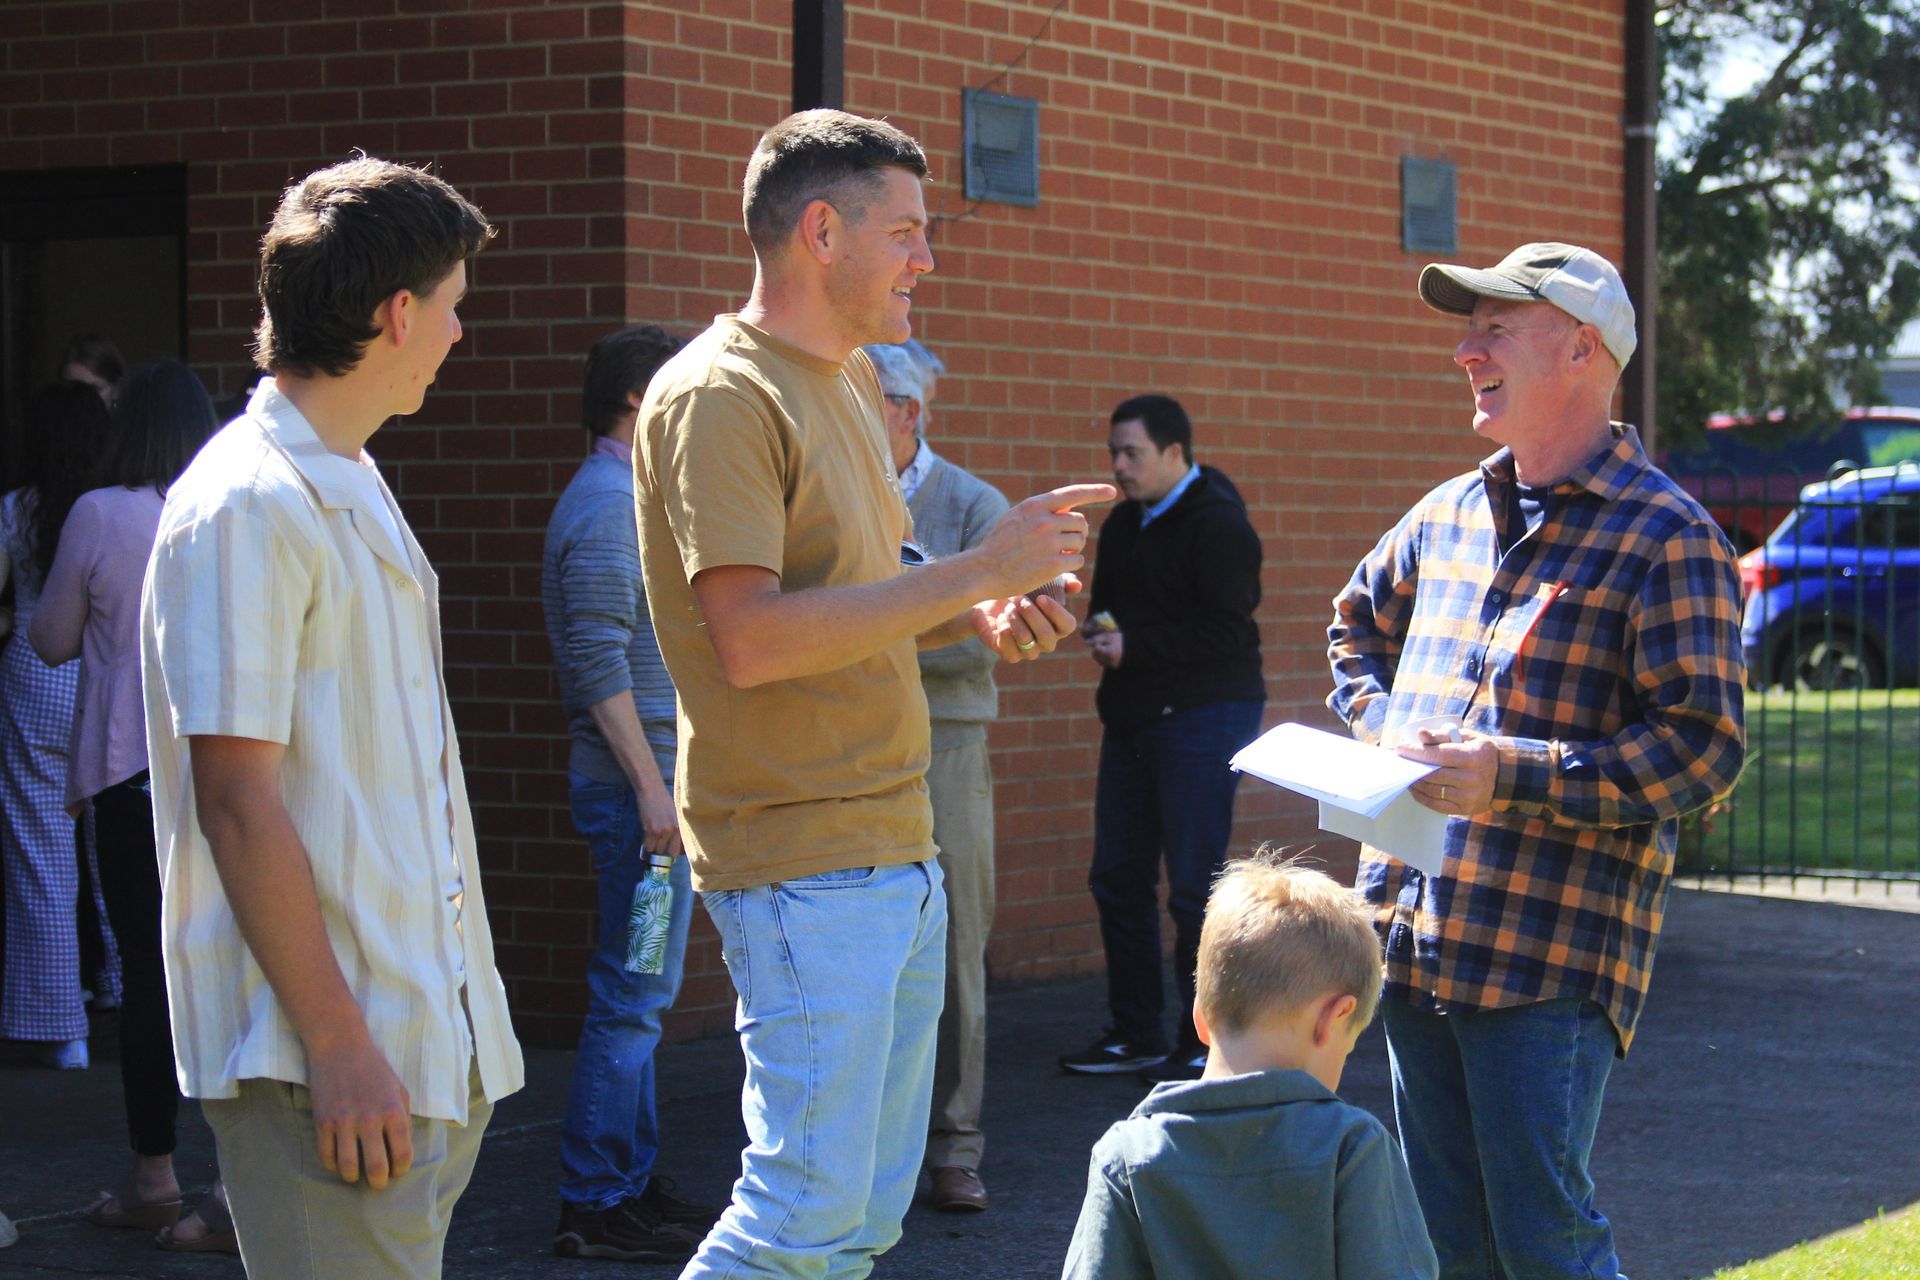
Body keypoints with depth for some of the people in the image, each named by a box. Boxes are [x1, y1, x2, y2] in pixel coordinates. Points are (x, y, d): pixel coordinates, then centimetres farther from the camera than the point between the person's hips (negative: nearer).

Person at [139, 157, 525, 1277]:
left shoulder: (358, 491, 17)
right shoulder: (246, 507, -13)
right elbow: (236, 800, -18)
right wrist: (338, 1046, -20)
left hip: (432, 1034, 9)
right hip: (328, 1053, -9)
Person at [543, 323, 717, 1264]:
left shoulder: (629, 497, 18)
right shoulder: (608, 502, -14)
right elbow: (599, 660, -20)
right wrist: (651, 787, -22)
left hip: (652, 779, 11)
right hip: (637, 779, -11)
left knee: (639, 996, 14)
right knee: (632, 998, -7)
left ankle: (631, 1183, 20)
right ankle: (597, 1205, -3)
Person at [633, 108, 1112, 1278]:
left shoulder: (854, 381, 16)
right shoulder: (718, 396, -13)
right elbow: (751, 640, -22)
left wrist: (982, 618, 4)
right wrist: (973, 574, -19)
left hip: (900, 850, 9)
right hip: (803, 863, -9)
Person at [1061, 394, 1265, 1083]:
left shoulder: (1218, 524, -12)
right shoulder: (1126, 522, 15)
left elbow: (1226, 631, -19)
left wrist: (1135, 648, -18)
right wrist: (1099, 626, 2)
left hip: (1204, 715, -9)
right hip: (1133, 717, 9)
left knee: (1194, 885, -6)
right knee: (1118, 878, 11)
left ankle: (1205, 1044, 3)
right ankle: (1136, 1033, 21)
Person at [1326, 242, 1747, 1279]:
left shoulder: (1663, 536, -9)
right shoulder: (1448, 513, 14)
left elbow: (1703, 744, -15)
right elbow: (1357, 621, 33)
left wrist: (1516, 777, -21)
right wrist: (1377, 721, 12)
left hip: (1552, 960, -7)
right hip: (1411, 941, 7)